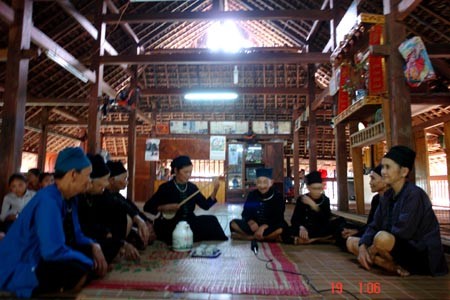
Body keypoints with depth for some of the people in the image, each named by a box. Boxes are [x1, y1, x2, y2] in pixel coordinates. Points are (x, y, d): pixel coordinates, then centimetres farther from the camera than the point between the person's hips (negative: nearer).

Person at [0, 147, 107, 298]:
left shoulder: (69, 198, 1)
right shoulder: (48, 200, -28)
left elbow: (74, 235, 11)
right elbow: (53, 251, -35)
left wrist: (93, 246, -10)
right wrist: (90, 263, -22)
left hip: (41, 258, 9)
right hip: (18, 270, -9)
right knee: (77, 271, -30)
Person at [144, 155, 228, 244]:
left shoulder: (192, 187, 7)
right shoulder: (165, 187, -5)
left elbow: (206, 205, 3)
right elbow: (147, 207, -4)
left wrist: (215, 190, -10)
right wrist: (164, 208, -19)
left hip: (189, 223, 5)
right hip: (170, 225, -4)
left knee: (211, 220, -20)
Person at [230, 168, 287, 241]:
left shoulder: (278, 196, -9)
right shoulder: (252, 195, 0)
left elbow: (278, 218, -16)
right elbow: (246, 213, -1)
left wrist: (263, 227, -32)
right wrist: (251, 222, -25)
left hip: (270, 227, -2)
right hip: (255, 226, 3)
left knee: (281, 229, -35)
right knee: (233, 223, -17)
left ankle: (248, 237, -26)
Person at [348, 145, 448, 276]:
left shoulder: (414, 194, -19)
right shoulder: (387, 196, 6)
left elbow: (401, 233, -25)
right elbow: (375, 226, 5)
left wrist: (373, 249, -15)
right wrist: (362, 246, -13)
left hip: (421, 254, -9)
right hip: (400, 247, 9)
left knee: (382, 238, -38)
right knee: (352, 243, 1)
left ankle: (402, 266, -9)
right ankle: (397, 267, -9)